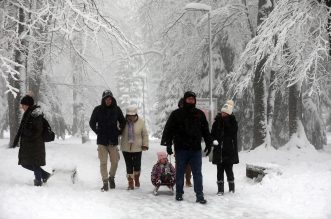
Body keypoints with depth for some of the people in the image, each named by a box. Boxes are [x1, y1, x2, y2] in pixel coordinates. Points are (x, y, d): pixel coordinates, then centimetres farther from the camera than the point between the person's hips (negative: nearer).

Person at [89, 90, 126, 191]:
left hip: (113, 141, 2)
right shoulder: (98, 110, 0)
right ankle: (105, 182, 2)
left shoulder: (116, 109, 4)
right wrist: (98, 132, 2)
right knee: (103, 162, -4)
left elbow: (122, 122, 16)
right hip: (102, 141, -1)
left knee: (115, 161, 3)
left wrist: (118, 132, 8)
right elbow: (92, 123, 9)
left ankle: (112, 177, 26)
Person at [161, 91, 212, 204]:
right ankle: (179, 194, 19)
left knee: (197, 173, 1)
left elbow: (205, 130, 17)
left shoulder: (200, 114, 10)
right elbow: (168, 130, -1)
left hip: (196, 149, 2)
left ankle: (199, 195, 3)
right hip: (181, 149, -2)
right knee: (180, 173, 8)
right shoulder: (176, 114, 0)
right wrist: (168, 144, -8)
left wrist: (208, 143, 13)